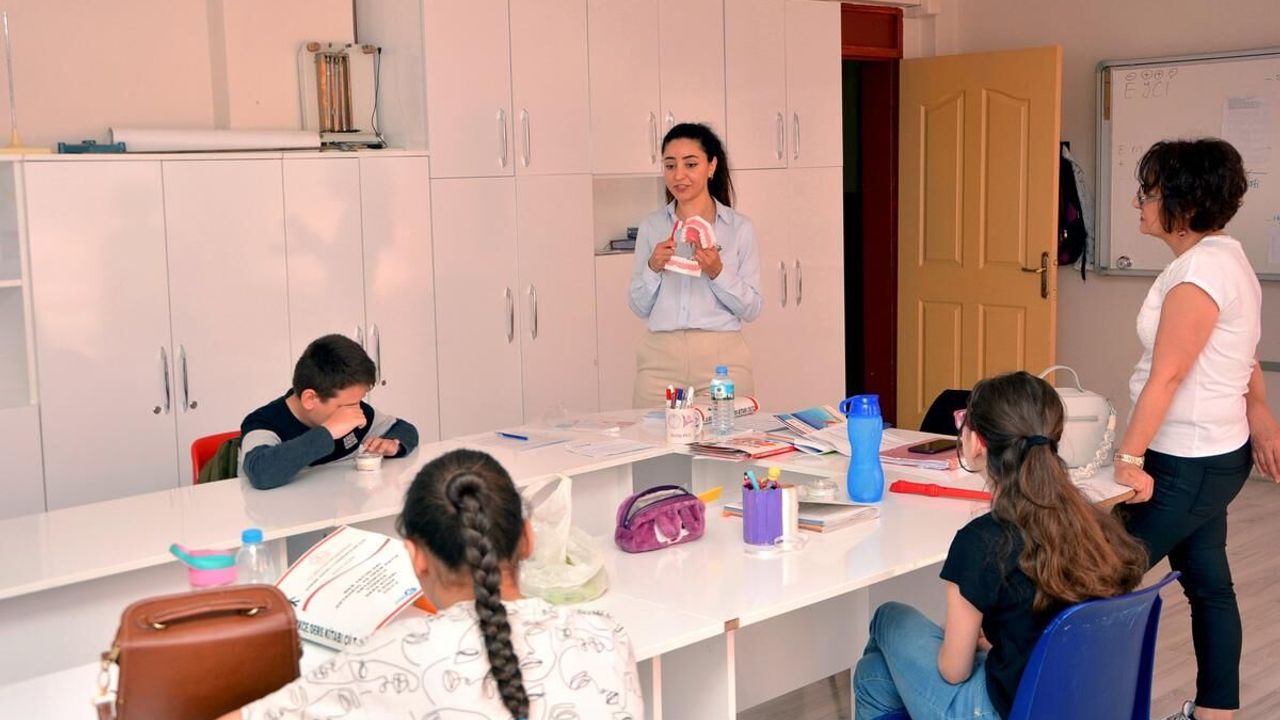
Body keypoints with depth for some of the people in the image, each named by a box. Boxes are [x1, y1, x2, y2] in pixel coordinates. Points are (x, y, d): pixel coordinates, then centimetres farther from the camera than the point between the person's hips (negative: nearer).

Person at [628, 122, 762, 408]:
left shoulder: (739, 227, 2)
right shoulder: (651, 226, 7)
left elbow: (751, 309, 1)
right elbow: (639, 307, 9)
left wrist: (717, 272, -14)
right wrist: (653, 268, -8)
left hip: (721, 356, -1)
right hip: (661, 357, 1)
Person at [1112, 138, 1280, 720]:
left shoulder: (1200, 270, -21)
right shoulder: (1225, 257, 10)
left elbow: (1165, 376, -22)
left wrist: (1129, 458, -20)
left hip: (1190, 465, -10)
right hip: (1212, 454, 10)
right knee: (1208, 583, 15)